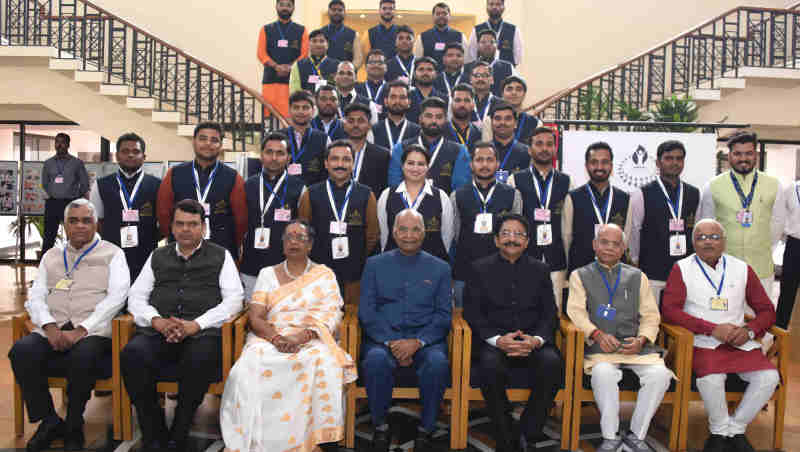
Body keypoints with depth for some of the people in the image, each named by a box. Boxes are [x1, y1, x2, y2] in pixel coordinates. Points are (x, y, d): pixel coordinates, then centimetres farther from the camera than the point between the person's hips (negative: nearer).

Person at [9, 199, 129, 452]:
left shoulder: (112, 254, 9)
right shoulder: (51, 257, 22)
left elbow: (116, 296, -4)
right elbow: (35, 297, 13)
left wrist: (81, 330, -15)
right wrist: (50, 327, -9)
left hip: (93, 331, -4)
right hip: (52, 331, 4)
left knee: (83, 357, -35)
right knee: (21, 351, -25)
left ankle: (73, 427, -10)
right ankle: (48, 421, -6)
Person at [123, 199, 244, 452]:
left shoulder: (220, 256, 15)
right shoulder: (158, 257, 24)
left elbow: (234, 299, 4)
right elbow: (136, 297, 17)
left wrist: (196, 324, -11)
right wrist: (156, 320, -5)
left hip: (203, 331, -2)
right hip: (159, 331, 3)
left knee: (201, 358, -36)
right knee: (132, 354, -30)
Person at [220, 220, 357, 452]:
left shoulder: (324, 275, 13)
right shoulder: (267, 274, 16)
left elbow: (330, 316, 0)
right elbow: (255, 318, 6)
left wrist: (302, 337, -19)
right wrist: (276, 338, -16)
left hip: (312, 340, -1)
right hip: (270, 337, 1)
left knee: (323, 363, -37)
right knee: (251, 366, -33)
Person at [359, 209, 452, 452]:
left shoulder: (440, 268, 13)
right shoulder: (375, 264, 13)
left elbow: (443, 315, 5)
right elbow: (366, 311, 4)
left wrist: (417, 342, -12)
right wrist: (391, 342, -12)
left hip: (425, 339, 0)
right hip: (383, 338, 0)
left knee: (438, 362, -31)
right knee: (376, 359, -32)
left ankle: (426, 430, -11)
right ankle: (380, 427, -11)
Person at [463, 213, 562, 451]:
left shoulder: (539, 269, 15)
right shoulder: (479, 268, 9)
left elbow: (550, 313, 8)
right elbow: (472, 312, 0)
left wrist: (537, 340, -13)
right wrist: (497, 339, -17)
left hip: (533, 341, 2)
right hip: (493, 342, -2)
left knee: (552, 362, -29)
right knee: (490, 365, -34)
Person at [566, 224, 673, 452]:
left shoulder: (637, 277, 21)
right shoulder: (580, 276, 14)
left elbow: (651, 316, 15)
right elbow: (576, 311, 1)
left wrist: (641, 339, -5)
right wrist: (597, 334, -16)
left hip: (635, 345, 3)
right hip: (599, 346, -2)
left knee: (659, 373, -26)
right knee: (603, 372, -34)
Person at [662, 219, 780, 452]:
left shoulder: (742, 269, 13)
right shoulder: (682, 269, 3)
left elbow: (766, 310, 15)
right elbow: (669, 310, -8)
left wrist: (749, 330, -8)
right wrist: (712, 329, -15)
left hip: (740, 343, 4)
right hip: (702, 343, -4)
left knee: (769, 377, -22)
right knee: (712, 378, -32)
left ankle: (736, 429, 1)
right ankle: (720, 431, -2)